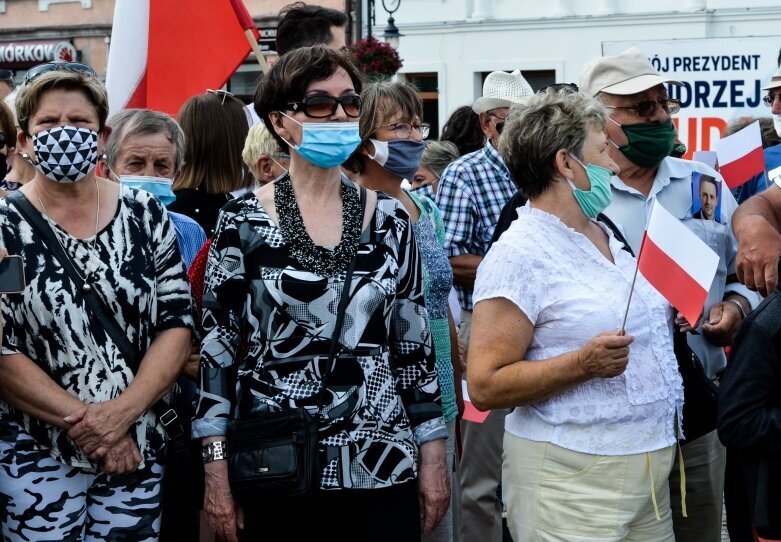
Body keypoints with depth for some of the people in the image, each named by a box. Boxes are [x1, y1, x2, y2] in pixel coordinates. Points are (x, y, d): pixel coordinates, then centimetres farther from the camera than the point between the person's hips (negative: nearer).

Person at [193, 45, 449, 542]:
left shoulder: (390, 219, 3)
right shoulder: (244, 221, -4)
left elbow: (414, 343, 7)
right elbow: (217, 346, -3)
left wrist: (433, 459, 5)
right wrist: (217, 470, -6)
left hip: (382, 463, 2)